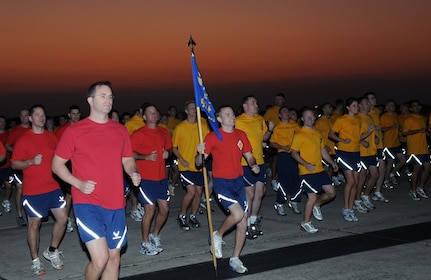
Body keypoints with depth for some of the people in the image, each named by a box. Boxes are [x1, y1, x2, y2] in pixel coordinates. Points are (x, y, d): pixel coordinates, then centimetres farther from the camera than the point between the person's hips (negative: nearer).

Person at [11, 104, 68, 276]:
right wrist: (31, 162, -21)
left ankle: (52, 251, 22)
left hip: (53, 187, 5)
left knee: (62, 218, 2)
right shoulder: (23, 140, -5)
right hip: (33, 191, -4)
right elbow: (14, 164, -6)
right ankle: (35, 261, 15)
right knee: (34, 223, 2)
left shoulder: (51, 137, 8)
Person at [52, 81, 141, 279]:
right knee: (100, 259, -15)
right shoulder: (74, 131, -4)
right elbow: (57, 164, 1)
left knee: (114, 259, 10)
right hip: (87, 204, -5)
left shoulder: (120, 131, 9)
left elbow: (128, 160, 20)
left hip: (116, 205, 5)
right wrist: (78, 183, -14)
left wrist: (133, 173, -3)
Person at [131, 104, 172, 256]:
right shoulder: (138, 134, -7)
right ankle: (145, 243, 9)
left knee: (164, 209, 7)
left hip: (162, 177, 6)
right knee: (150, 209, -5)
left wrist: (167, 153, 2)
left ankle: (155, 235, 29)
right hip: (146, 178, -6)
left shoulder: (164, 132, 11)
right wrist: (146, 157, -21)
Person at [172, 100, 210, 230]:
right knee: (191, 191, -13)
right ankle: (181, 216, 6)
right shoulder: (180, 127, -4)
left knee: (199, 191, 6)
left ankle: (193, 216, 24)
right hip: (186, 166, -4)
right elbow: (174, 147, 0)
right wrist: (182, 160, -11)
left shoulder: (203, 125, 5)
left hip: (199, 165, 4)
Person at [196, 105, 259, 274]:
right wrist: (200, 153, -31)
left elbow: (249, 156, 17)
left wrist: (253, 165, -5)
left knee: (243, 223, 4)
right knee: (238, 214, -23)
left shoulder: (241, 135, 8)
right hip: (221, 182, -5)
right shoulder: (213, 137, -8)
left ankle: (235, 260, 18)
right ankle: (217, 236, 7)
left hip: (238, 181, 6)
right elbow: (199, 163, -9)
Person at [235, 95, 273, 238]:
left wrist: (269, 130, 2)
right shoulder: (238, 121, -11)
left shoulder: (260, 119, 10)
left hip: (259, 162, 7)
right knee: (250, 194, -5)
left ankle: (253, 221, 27)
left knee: (260, 192, 11)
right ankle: (246, 225, 9)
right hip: (245, 163, -7)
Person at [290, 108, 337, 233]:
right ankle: (306, 223, 7)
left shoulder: (318, 133, 13)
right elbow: (293, 152, -14)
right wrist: (306, 164, -24)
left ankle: (316, 205, 33)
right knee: (313, 196, -8)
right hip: (307, 172, -7)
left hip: (320, 170, 7)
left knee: (331, 193, 7)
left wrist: (332, 163, 16)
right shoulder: (299, 135, -10)